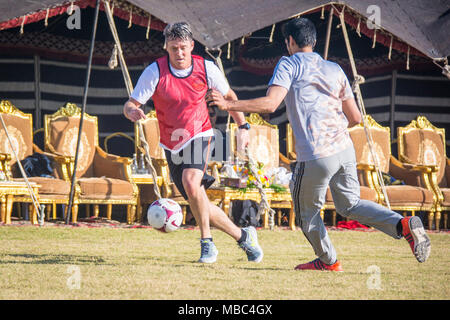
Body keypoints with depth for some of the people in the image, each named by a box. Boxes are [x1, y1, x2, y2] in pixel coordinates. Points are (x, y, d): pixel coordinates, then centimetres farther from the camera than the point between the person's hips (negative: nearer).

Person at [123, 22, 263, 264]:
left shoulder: (206, 69, -8)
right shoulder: (155, 72, -12)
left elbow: (229, 96, 10)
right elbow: (130, 104, -14)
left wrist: (243, 126, 7)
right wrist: (132, 111, -38)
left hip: (199, 137, -2)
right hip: (172, 146, 2)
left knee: (191, 183, -31)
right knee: (200, 205, 4)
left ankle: (207, 243, -17)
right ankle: (243, 236, 23)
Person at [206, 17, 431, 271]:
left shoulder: (289, 65, 1)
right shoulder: (335, 69, 18)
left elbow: (270, 104, -14)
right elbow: (355, 117, 17)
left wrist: (229, 105, -9)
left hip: (317, 155, -6)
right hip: (345, 148, 6)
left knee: (306, 211, 15)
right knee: (350, 205, 16)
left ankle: (328, 261, 26)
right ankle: (403, 224, -3)